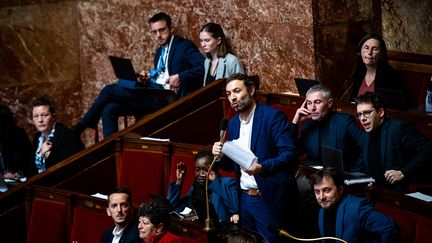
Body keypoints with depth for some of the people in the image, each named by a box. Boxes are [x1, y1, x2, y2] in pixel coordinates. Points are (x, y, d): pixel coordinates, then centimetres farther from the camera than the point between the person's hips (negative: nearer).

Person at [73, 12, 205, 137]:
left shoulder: (184, 46, -4)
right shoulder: (160, 51, 22)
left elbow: (204, 67, -18)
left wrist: (180, 77, -26)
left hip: (167, 99, -9)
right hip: (155, 96, 9)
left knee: (110, 90, -12)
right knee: (109, 109, -10)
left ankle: (78, 129, 0)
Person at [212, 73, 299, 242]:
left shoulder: (273, 116, -10)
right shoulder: (233, 123, 12)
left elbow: (290, 156, -19)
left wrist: (262, 168, -33)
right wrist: (221, 156, -3)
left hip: (269, 199, -7)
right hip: (244, 198, 7)